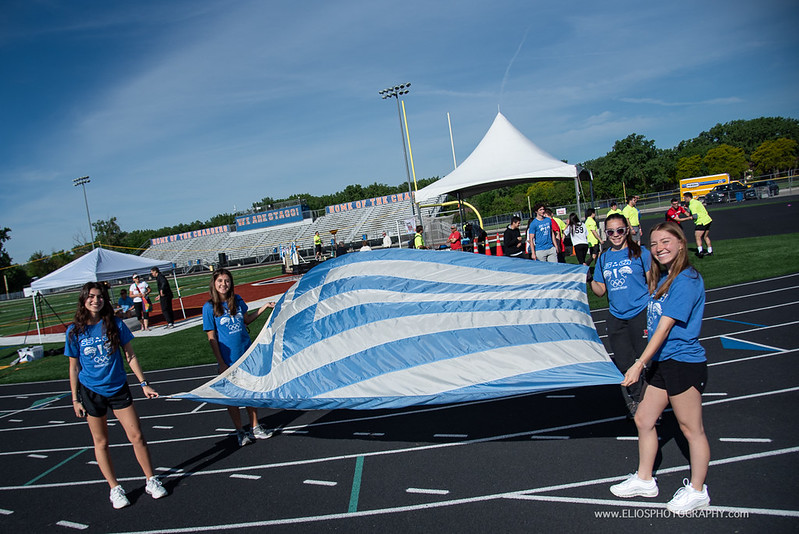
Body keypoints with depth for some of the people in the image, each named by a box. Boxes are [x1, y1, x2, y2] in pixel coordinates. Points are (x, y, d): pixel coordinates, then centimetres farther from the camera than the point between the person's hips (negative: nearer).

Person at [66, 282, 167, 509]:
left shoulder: (116, 324, -6)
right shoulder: (75, 331, -6)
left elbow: (130, 356, 1)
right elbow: (73, 367, 2)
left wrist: (143, 384, -1)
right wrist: (75, 399, 1)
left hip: (118, 388, 0)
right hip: (91, 391, 0)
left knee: (137, 436, 1)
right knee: (101, 443, 9)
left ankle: (151, 481, 17)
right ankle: (115, 489, 23)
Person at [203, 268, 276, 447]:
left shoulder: (237, 300, 1)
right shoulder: (209, 307, -11)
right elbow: (212, 338, -9)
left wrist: (264, 307, 6)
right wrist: (221, 363, -11)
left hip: (247, 354, 4)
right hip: (228, 360, -4)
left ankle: (254, 427, 26)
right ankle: (240, 431, 23)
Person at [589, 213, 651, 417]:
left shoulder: (640, 253, -2)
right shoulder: (603, 259, 10)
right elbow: (601, 291, 12)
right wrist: (589, 279, -6)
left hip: (640, 314, -4)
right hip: (616, 318, 4)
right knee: (624, 364, 11)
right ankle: (634, 403, 29)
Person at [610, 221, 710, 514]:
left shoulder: (686, 281, -17)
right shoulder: (662, 278, 10)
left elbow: (665, 326, -23)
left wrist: (640, 363, -26)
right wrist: (645, 362, 15)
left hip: (683, 363, -9)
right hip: (661, 362, 9)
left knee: (691, 429, 7)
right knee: (644, 420, 15)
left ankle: (697, 491, 25)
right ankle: (644, 480, 31)